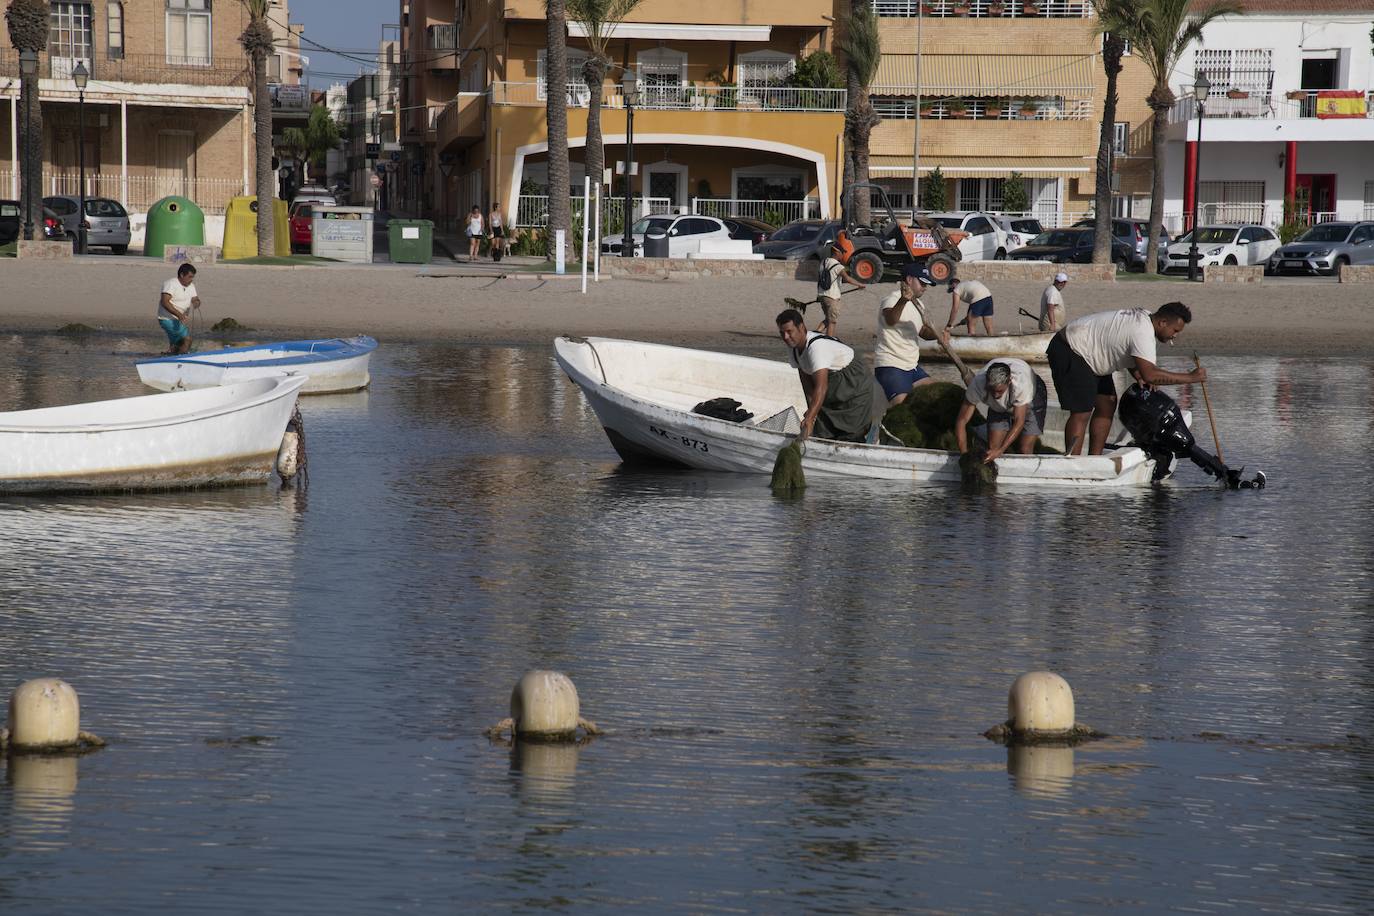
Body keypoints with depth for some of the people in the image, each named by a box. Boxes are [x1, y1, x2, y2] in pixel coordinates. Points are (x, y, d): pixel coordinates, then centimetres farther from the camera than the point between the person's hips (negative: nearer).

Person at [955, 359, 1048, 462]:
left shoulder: (1021, 383, -44)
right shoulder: (978, 383, -36)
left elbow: (1019, 422, -38)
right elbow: (961, 420, -29)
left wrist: (1000, 450, -48)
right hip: (998, 408, 3)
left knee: (1024, 450, -13)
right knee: (993, 448, -9)